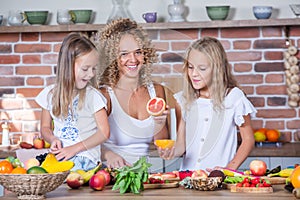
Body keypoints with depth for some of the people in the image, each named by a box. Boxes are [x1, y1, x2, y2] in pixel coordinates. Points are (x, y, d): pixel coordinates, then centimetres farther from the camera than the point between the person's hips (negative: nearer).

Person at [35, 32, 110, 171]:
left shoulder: (92, 96, -3)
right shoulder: (51, 94, 9)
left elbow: (104, 132, -6)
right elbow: (45, 127, 18)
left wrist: (75, 148, -11)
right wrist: (53, 139, -5)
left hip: (85, 158, -3)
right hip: (59, 155, 3)